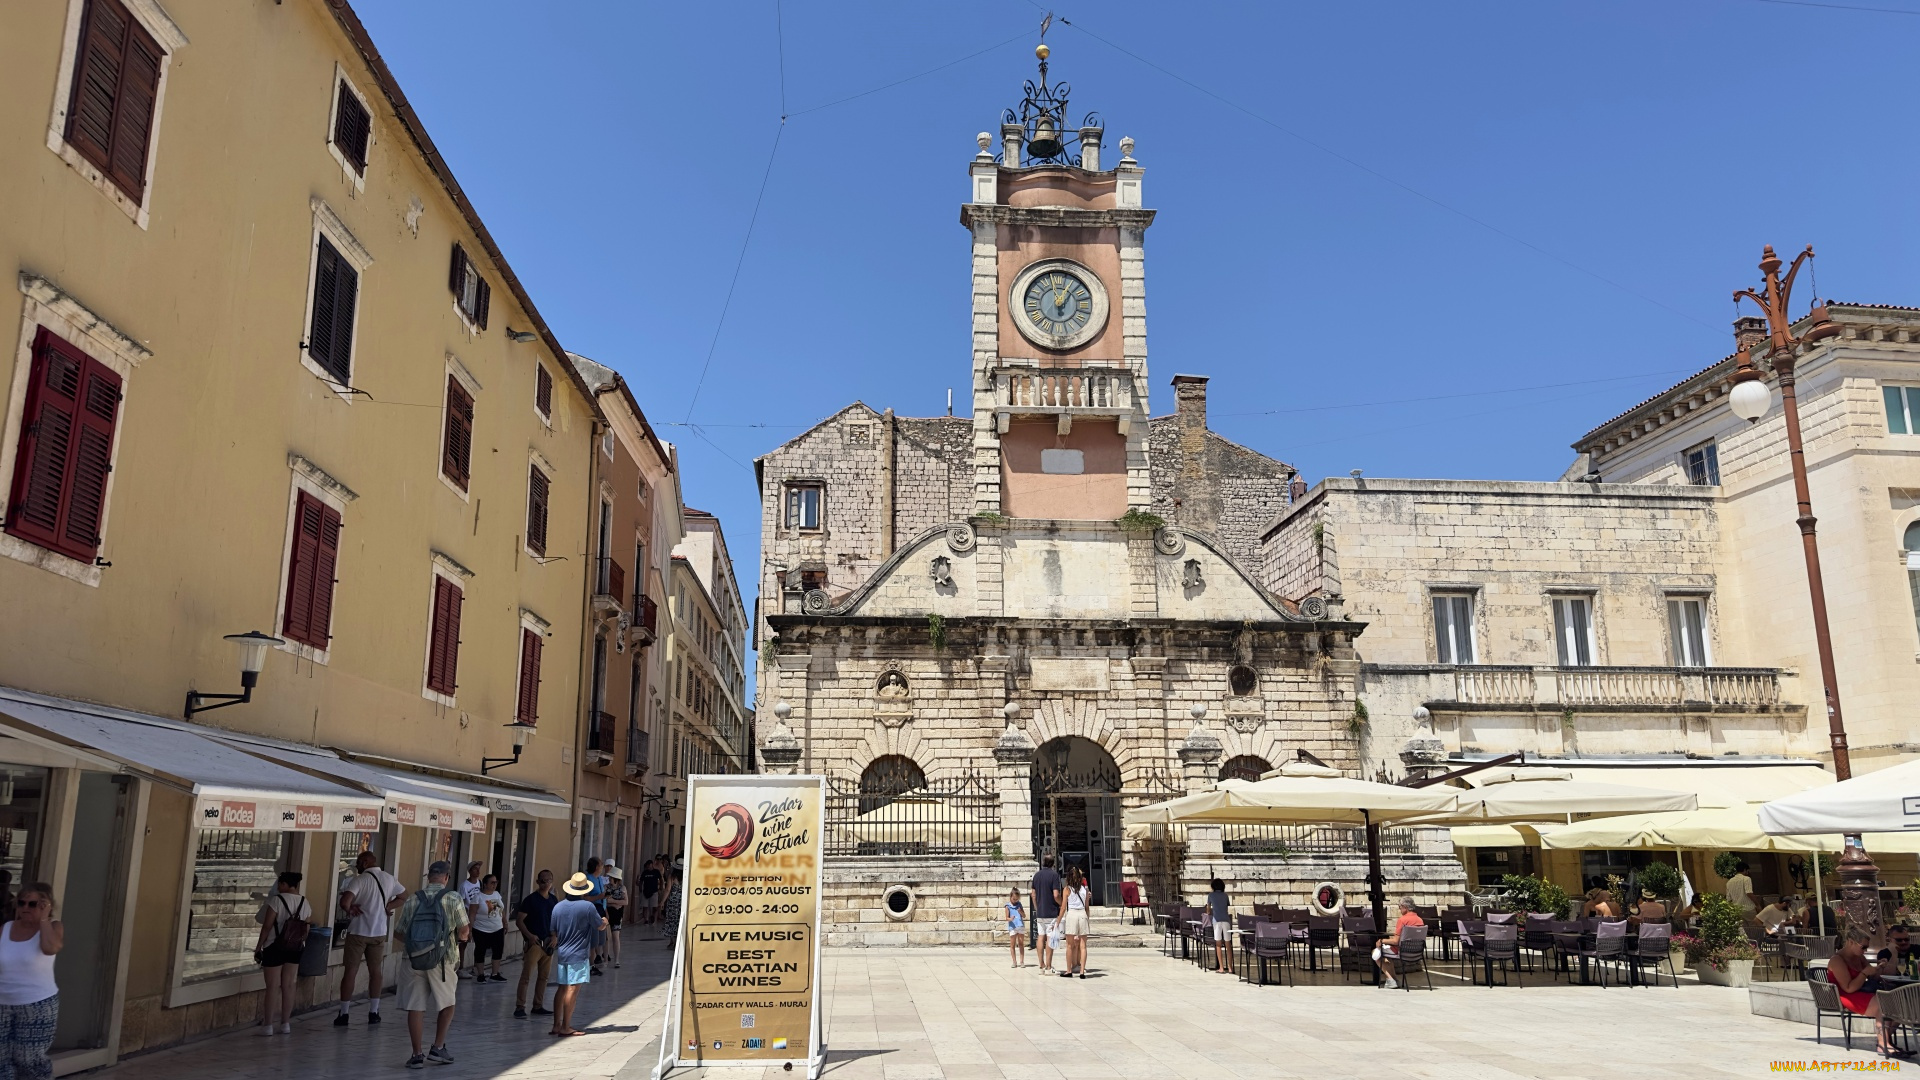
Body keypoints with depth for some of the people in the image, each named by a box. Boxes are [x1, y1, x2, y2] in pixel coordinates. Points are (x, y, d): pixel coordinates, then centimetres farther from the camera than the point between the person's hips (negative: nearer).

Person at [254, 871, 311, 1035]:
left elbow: (267, 926, -13)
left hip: (275, 948, -5)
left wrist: (258, 947, -6)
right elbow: (310, 924, 6)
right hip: (295, 949, 5)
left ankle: (268, 1025, 2)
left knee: (272, 987, -1)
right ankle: (285, 1023, 12)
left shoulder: (276, 900, -12)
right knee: (287, 986, 9)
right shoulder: (304, 902, 4)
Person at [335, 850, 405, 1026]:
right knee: (375, 971, 13)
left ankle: (343, 1014, 7)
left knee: (350, 972, 4)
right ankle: (373, 1012, 16)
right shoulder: (389, 879, 4)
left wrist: (351, 909, -7)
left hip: (358, 932, -5)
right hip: (379, 932, 5)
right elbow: (403, 896, 17)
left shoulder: (360, 880, -14)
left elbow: (344, 902, -27)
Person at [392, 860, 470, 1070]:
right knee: (447, 1004, 16)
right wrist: (459, 937, 18)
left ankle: (417, 1054, 8)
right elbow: (464, 931, -4)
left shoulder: (413, 899, 6)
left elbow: (398, 933, 8)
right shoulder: (453, 898, -2)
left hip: (413, 958, 2)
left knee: (415, 1007, 6)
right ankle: (437, 1048, 15)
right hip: (442, 959, -2)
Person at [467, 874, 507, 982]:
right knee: (481, 952, 5)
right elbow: (472, 914, -15)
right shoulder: (478, 897, -14)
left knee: (498, 951, 6)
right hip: (482, 931, -6)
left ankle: (495, 974, 14)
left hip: (498, 929, 6)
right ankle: (480, 974, 17)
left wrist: (505, 923, 15)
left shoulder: (497, 894, 5)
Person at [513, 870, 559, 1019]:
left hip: (548, 943, 6)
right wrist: (529, 935, -19)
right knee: (526, 976, -8)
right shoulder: (531, 899, -7)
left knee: (543, 976, 11)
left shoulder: (554, 900, 10)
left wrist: (555, 937, 3)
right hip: (534, 943, -6)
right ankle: (520, 1007, -5)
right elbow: (519, 921, -8)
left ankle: (538, 1006, 20)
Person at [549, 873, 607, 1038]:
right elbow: (600, 927, -1)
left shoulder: (558, 907, 2)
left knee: (561, 989, 12)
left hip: (561, 953, 6)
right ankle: (565, 1027, -2)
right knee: (572, 990, -3)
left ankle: (556, 1025, 15)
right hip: (579, 955, -6)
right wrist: (605, 921, 20)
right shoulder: (588, 906, -12)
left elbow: (554, 933, 10)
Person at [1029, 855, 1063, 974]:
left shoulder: (1036, 875, 8)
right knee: (1050, 938, -3)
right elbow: (1056, 895, -16)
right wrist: (1062, 905, 1)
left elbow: (1033, 895, 12)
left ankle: (1041, 966, 11)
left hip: (1040, 912, 5)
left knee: (1040, 937, 9)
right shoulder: (1054, 875, -10)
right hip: (1052, 912, -5)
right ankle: (1048, 967, -3)